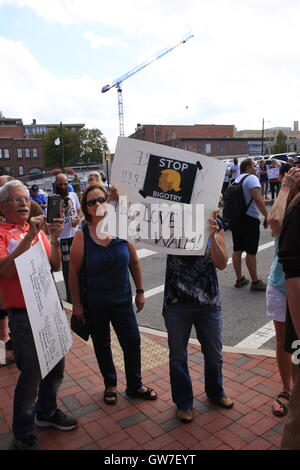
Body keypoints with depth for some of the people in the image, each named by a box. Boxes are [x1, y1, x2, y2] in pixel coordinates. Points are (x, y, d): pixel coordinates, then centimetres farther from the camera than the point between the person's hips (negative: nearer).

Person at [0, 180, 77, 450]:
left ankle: (47, 412, 43)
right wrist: (29, 236, -28)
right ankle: (23, 435, 23)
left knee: (56, 366, 19)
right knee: (31, 374, 1)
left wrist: (54, 239, -13)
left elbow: (55, 266, 3)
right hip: (22, 314, -6)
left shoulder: (37, 230, 8)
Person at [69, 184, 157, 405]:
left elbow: (134, 262, 2)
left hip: (122, 300, 1)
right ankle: (110, 384, 40)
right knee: (102, 345, 16)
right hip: (94, 303, -1)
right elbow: (74, 272, -7)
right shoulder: (82, 235, -12)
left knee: (132, 343, 7)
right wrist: (77, 304, -6)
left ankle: (135, 385, 32)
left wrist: (140, 291, 5)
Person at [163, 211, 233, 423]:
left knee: (214, 354, 19)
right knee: (178, 356, 14)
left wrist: (212, 236, -26)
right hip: (177, 302, -1)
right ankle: (183, 402, 39)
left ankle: (215, 392, 49)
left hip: (209, 301, 2)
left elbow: (221, 264, -12)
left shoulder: (215, 224, -4)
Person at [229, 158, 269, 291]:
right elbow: (257, 198, -22)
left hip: (234, 218, 8)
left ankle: (239, 279, 22)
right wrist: (267, 215, -18)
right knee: (251, 252, 0)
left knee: (237, 250, 12)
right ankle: (255, 282, 9)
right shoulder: (252, 178, -10)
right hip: (249, 219, -8)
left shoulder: (237, 179, 14)